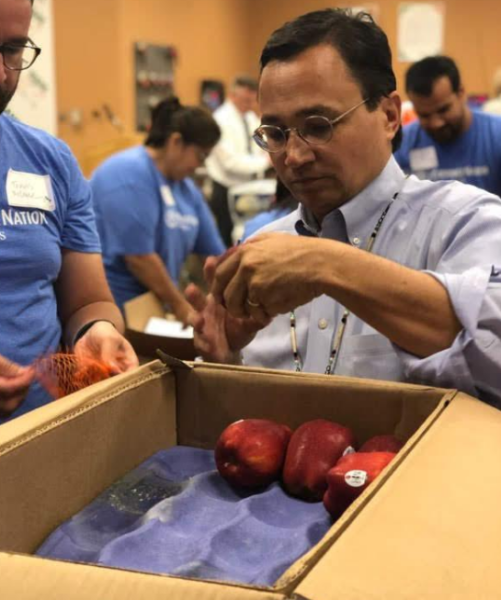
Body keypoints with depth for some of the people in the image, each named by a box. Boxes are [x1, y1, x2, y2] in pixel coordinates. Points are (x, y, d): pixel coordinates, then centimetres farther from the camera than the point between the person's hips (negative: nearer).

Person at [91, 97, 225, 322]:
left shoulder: (186, 188, 10)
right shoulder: (129, 174, -16)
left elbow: (212, 253, 13)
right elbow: (138, 256, -21)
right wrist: (180, 306, -13)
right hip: (111, 306, -8)